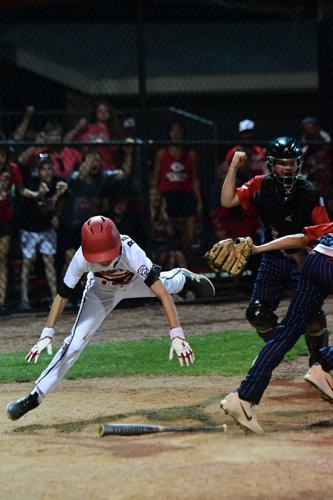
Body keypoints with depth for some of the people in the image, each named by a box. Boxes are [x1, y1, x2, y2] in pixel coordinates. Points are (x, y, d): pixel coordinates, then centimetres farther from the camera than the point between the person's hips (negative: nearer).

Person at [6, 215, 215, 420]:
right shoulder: (81, 259, -40)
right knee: (75, 342, -12)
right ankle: (36, 395, -5)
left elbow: (163, 294, -48)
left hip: (135, 282, 0)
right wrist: (47, 334, -38)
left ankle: (185, 277, 63)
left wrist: (177, 335, -55)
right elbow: (62, 295, -29)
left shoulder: (131, 253, -45)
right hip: (101, 291, 0)